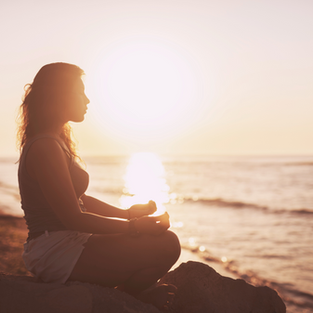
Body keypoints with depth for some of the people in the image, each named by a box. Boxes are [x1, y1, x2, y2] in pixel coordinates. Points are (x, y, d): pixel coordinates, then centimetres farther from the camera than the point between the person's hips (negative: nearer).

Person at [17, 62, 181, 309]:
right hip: (56, 253, -11)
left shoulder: (57, 142, 15)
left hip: (67, 243, 11)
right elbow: (73, 217, -21)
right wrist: (133, 225, -15)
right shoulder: (45, 147, -18)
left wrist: (129, 213, 8)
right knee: (167, 244, -17)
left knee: (159, 233, 19)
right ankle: (121, 296, 5)